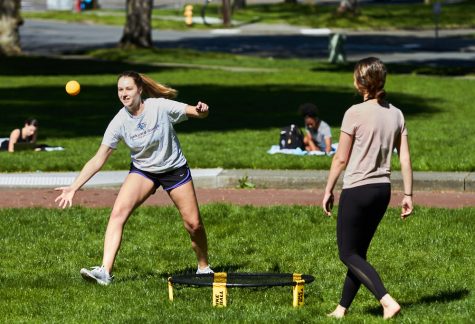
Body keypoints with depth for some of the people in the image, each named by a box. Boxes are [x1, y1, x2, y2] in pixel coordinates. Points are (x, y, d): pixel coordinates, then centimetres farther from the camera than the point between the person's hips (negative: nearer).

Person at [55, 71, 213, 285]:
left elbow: (198, 113, -15)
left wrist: (202, 110, -41)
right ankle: (105, 271, -29)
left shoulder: (160, 107, -21)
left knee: (193, 224, -1)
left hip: (174, 169, -1)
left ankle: (204, 268, 27)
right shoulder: (119, 122, -16)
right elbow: (98, 159, -13)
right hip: (142, 170, 1)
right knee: (118, 213, -22)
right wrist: (74, 187, -19)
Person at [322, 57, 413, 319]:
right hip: (383, 189, 7)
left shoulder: (355, 113, -13)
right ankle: (342, 308, 23)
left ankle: (387, 300, -15)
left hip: (357, 190, -7)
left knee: (348, 253, 1)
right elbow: (405, 159, 4)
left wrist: (328, 191, 1)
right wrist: (408, 195, 10)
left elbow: (341, 159, -9)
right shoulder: (396, 114, 4)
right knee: (358, 252, 17)